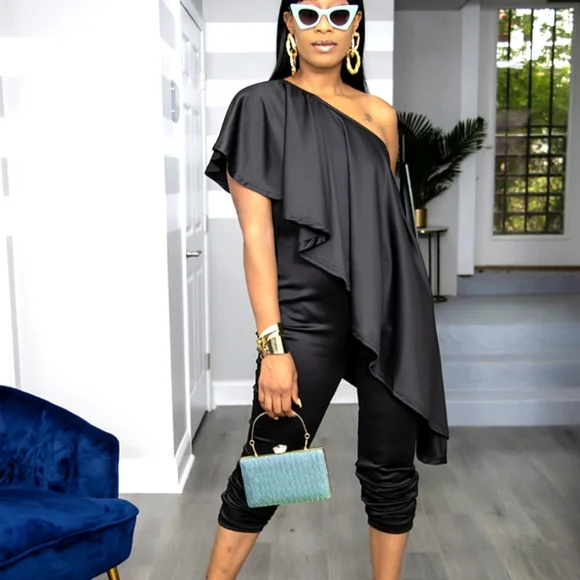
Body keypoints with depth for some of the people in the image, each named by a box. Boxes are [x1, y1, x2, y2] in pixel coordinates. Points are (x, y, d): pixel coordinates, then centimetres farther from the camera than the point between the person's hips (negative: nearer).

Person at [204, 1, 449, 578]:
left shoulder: (380, 115, 10)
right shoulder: (262, 105, -2)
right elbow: (256, 230, -9)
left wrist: (401, 322, 15)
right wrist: (272, 345, -15)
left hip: (390, 314, 4)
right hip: (307, 314, -3)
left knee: (390, 467, 10)